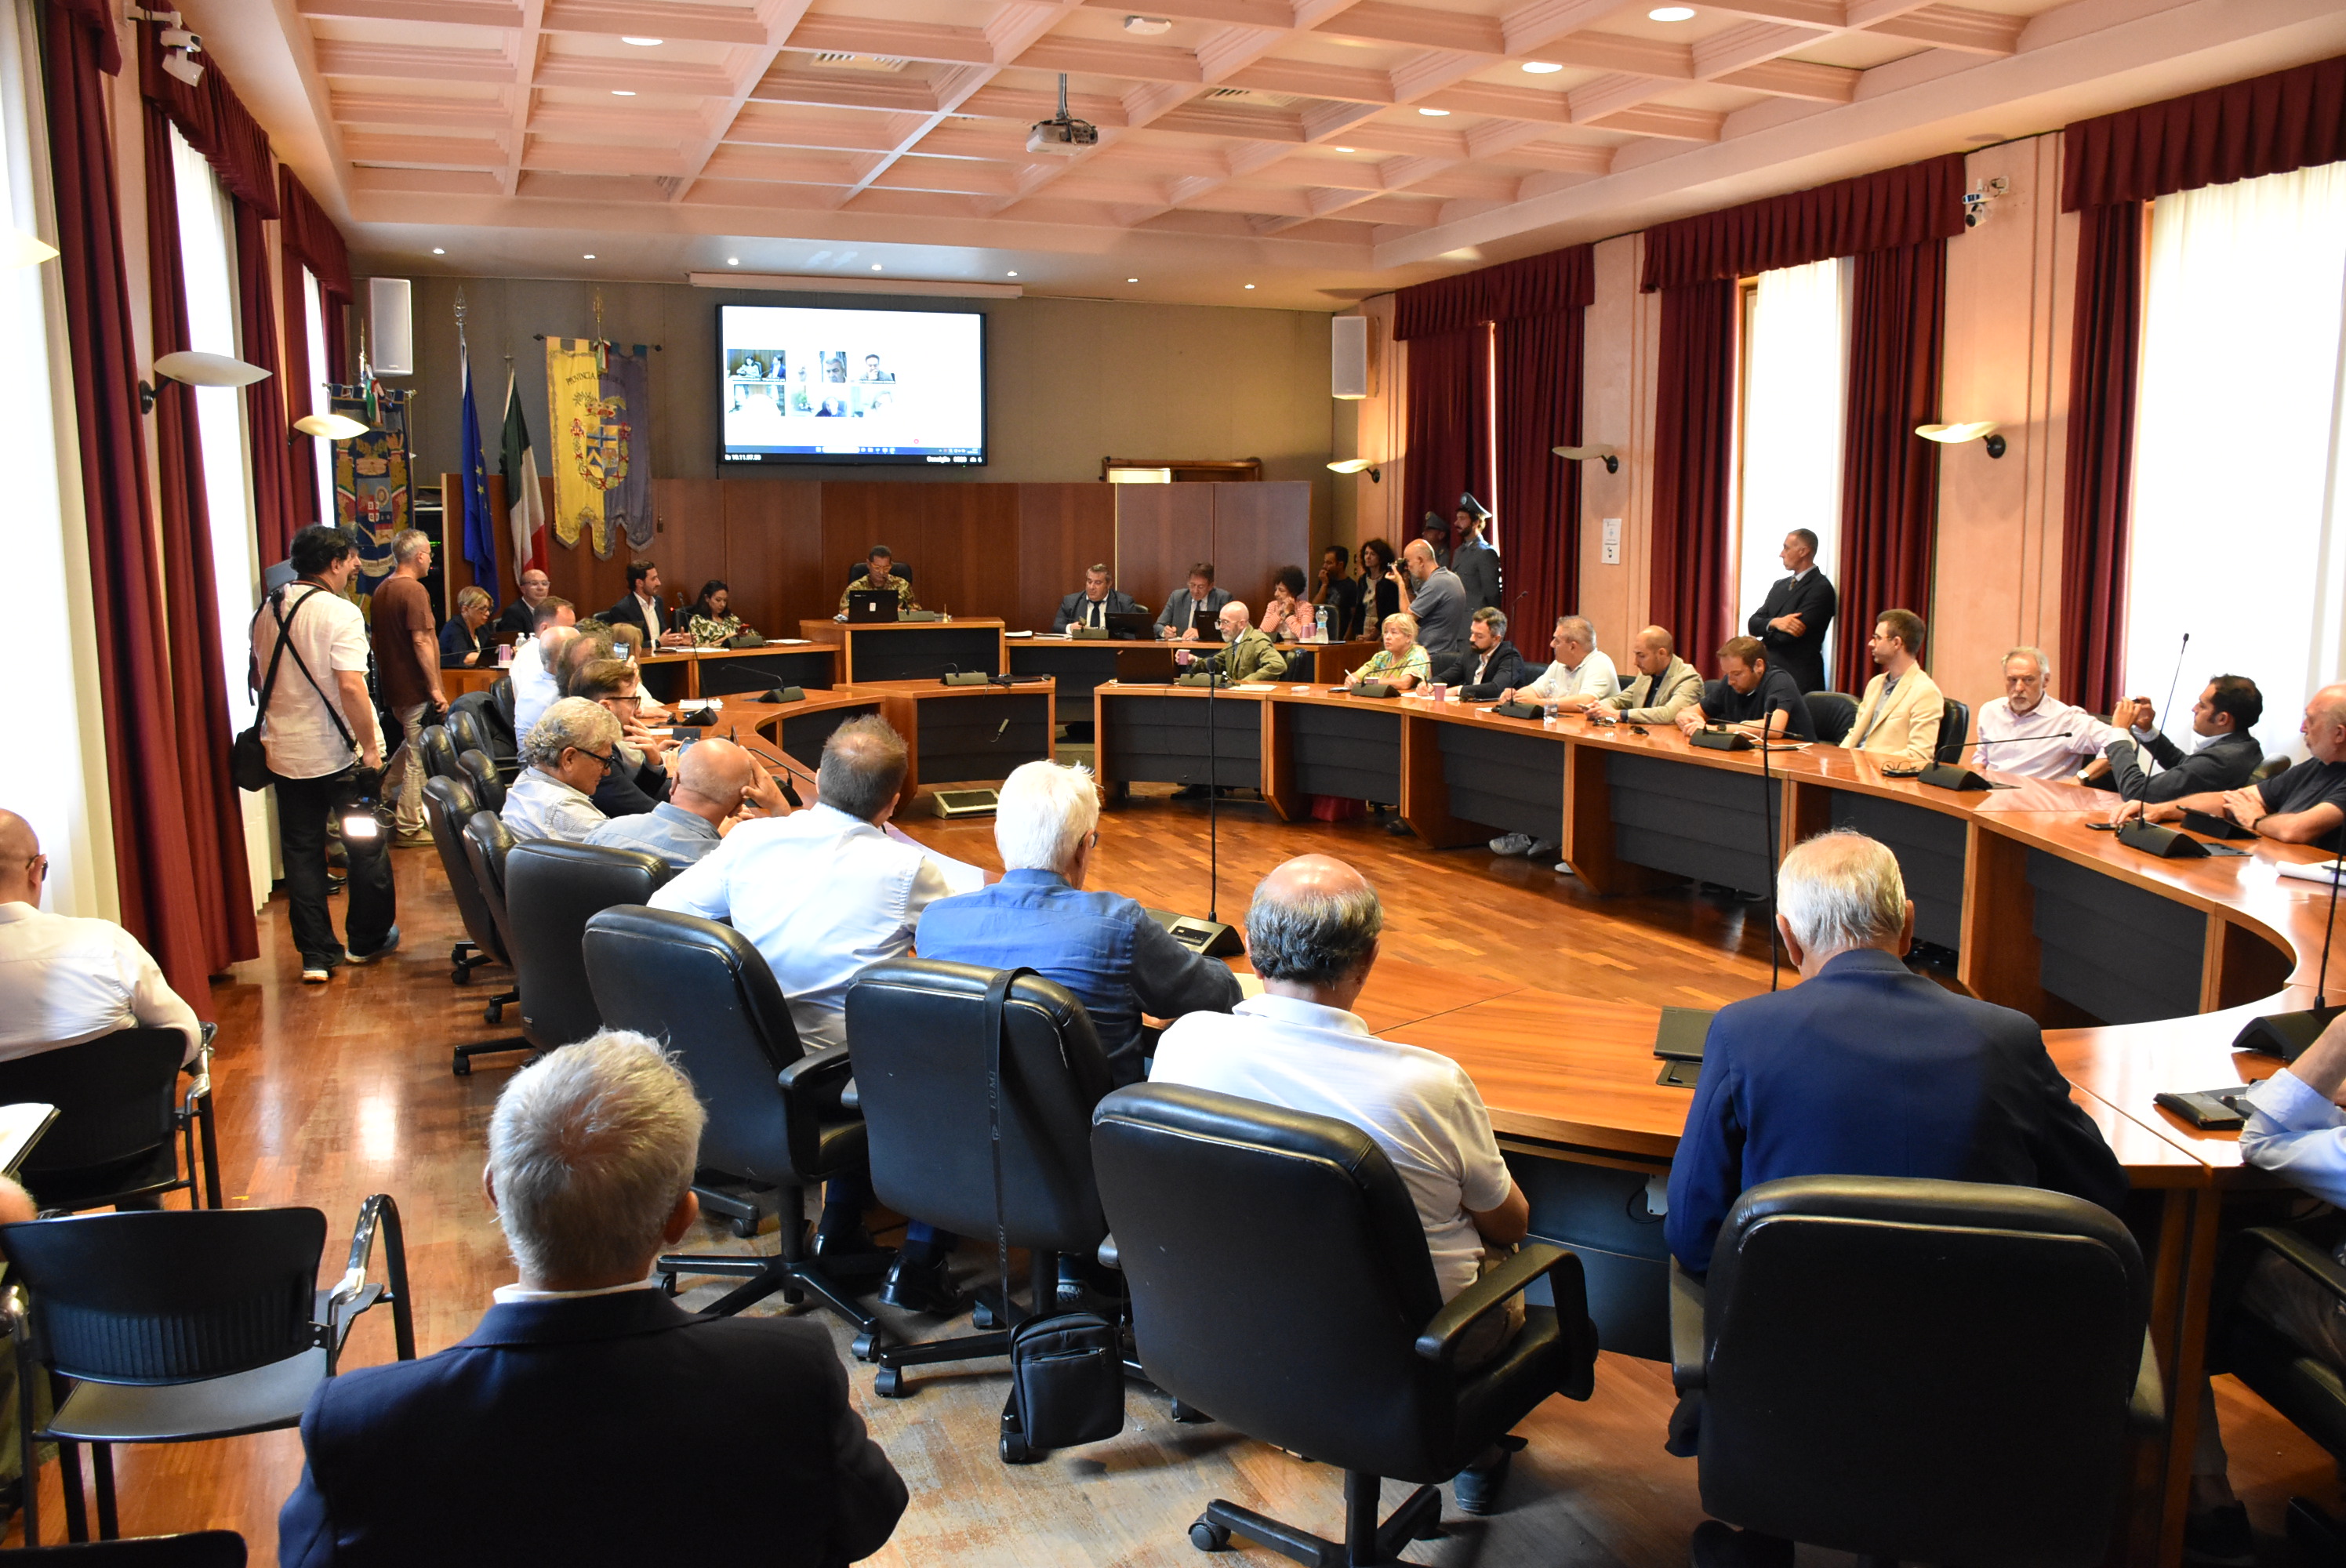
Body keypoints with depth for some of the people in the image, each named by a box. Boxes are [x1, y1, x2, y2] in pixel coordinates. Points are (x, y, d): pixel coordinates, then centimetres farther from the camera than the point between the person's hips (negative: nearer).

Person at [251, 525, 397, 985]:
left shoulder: (266, 612, 7)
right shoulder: (339, 612, -14)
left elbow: (258, 679, 17)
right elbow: (351, 686, -22)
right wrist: (371, 748, -16)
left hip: (285, 753, 6)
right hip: (337, 753, -6)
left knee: (302, 852, 9)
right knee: (365, 846, 11)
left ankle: (316, 954, 10)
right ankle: (366, 941, 23)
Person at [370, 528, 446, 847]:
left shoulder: (382, 589, 10)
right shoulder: (413, 590, -18)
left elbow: (380, 640, 17)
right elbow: (421, 642, -22)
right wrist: (436, 689, -19)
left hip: (393, 686, 9)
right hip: (416, 689, -9)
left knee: (412, 744, 27)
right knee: (418, 759, -1)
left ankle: (386, 793, 27)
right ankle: (409, 828, 4)